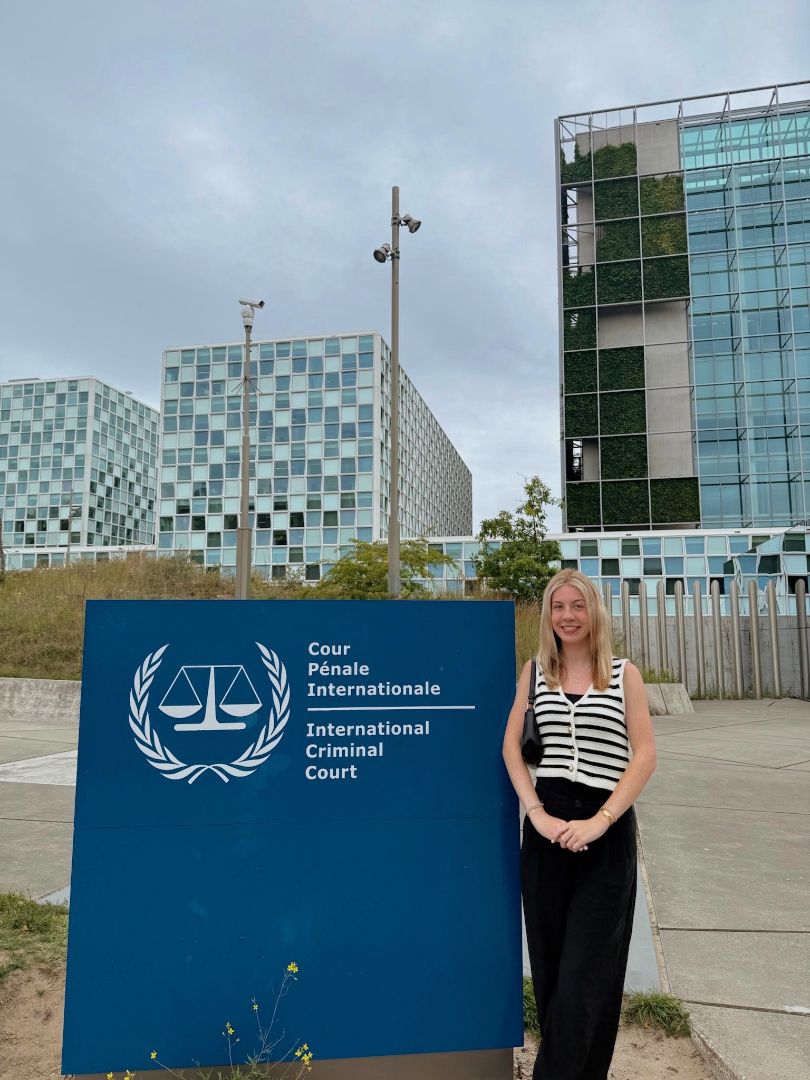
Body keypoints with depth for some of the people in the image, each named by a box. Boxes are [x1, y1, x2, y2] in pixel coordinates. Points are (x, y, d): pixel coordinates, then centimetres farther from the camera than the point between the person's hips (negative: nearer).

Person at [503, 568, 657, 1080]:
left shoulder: (624, 674, 0)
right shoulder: (534, 671, 6)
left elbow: (645, 755, -6)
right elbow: (512, 747, 2)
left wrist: (599, 821, -16)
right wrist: (537, 813, -10)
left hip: (607, 830, -2)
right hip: (547, 827, 2)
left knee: (585, 970, 1)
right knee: (549, 964, 11)